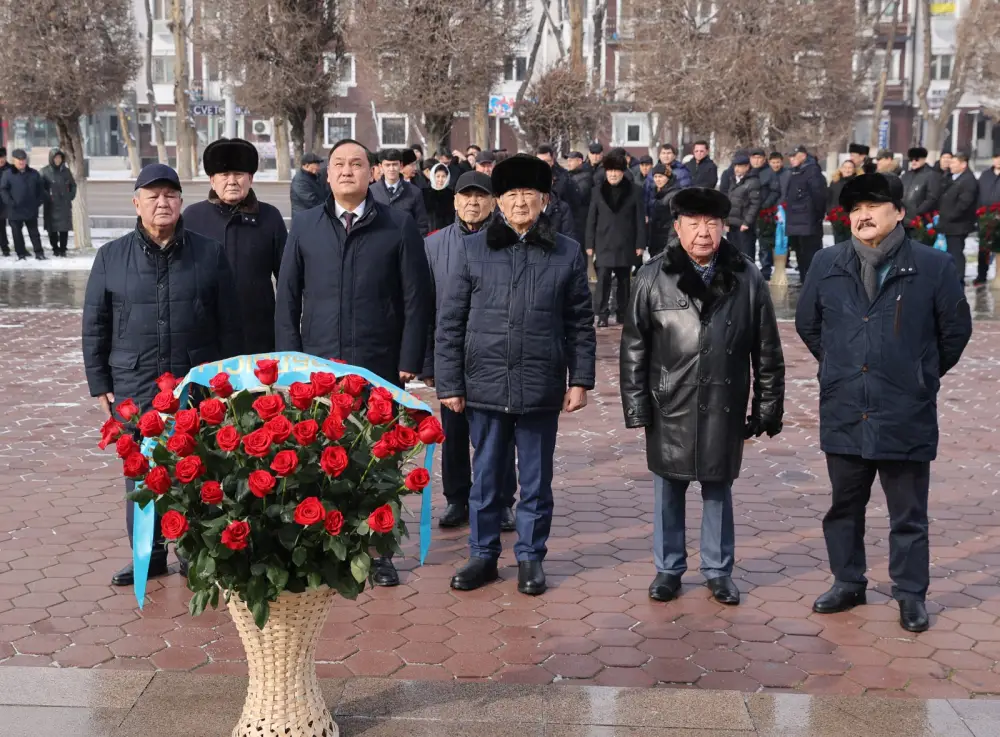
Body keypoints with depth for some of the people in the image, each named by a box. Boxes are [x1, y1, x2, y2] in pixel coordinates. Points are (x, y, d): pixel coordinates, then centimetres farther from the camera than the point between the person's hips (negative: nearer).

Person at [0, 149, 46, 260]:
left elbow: (41, 189, 13)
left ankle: (39, 253, 11)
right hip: (15, 211, -2)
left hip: (31, 210, 2)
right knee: (17, 233, 5)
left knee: (34, 233, 8)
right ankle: (21, 254, 13)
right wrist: (10, 203, -15)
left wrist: (39, 201, 1)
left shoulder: (34, 174, 6)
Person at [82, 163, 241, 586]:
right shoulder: (111, 257, 3)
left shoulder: (210, 254, 2)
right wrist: (99, 385, 4)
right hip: (134, 388, 1)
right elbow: (94, 327, 7)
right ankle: (148, 555, 21)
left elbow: (230, 324, 5)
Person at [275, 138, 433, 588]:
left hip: (379, 367, -2)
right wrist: (289, 359, 2)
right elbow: (287, 297, 8)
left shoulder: (398, 226, 0)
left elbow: (416, 298, -1)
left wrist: (410, 360, -6)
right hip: (318, 366, 2)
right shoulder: (304, 227, 8)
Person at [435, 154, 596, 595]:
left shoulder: (567, 254, 1)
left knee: (536, 480, 11)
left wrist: (581, 380, 0)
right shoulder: (473, 249, 1)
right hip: (484, 386, 1)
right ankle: (483, 555, 26)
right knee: (485, 477, 12)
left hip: (541, 389, 0)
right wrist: (448, 382, -2)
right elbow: (450, 322, 2)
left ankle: (531, 557, 26)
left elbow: (580, 324, 5)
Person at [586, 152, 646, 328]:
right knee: (603, 278, -10)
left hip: (626, 244, 0)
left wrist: (640, 244, -4)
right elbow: (591, 219, 6)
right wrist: (590, 244, 1)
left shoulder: (635, 191, 1)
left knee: (624, 280, 9)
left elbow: (640, 219, 0)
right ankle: (602, 315, -8)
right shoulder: (599, 192, 6)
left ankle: (622, 313, 19)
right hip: (604, 244, 0)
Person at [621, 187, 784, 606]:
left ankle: (718, 570, 27)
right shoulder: (653, 278, -3)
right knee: (669, 490, 11)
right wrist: (636, 405, -4)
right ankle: (669, 568, 26)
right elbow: (633, 347, 0)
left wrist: (768, 408, 3)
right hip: (670, 407, 0)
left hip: (724, 408, 0)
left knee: (719, 490, 13)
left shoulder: (747, 279, -1)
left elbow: (767, 350, 3)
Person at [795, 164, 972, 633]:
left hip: (906, 417, -3)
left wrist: (922, 375, 11)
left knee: (908, 515, 9)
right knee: (844, 506, 16)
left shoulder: (932, 266, -8)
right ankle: (848, 583, 32)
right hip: (844, 414, 3)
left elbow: (956, 329, 3)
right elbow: (807, 323, 14)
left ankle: (911, 594, 23)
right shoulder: (827, 265, -1)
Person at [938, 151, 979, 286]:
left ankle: (958, 282, -3)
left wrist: (947, 217, -16)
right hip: (951, 225, 10)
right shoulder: (955, 178, 16)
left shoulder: (968, 180, -15)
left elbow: (963, 204, -22)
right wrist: (942, 216, 11)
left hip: (957, 225, -10)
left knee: (956, 254, -7)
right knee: (952, 253, 14)